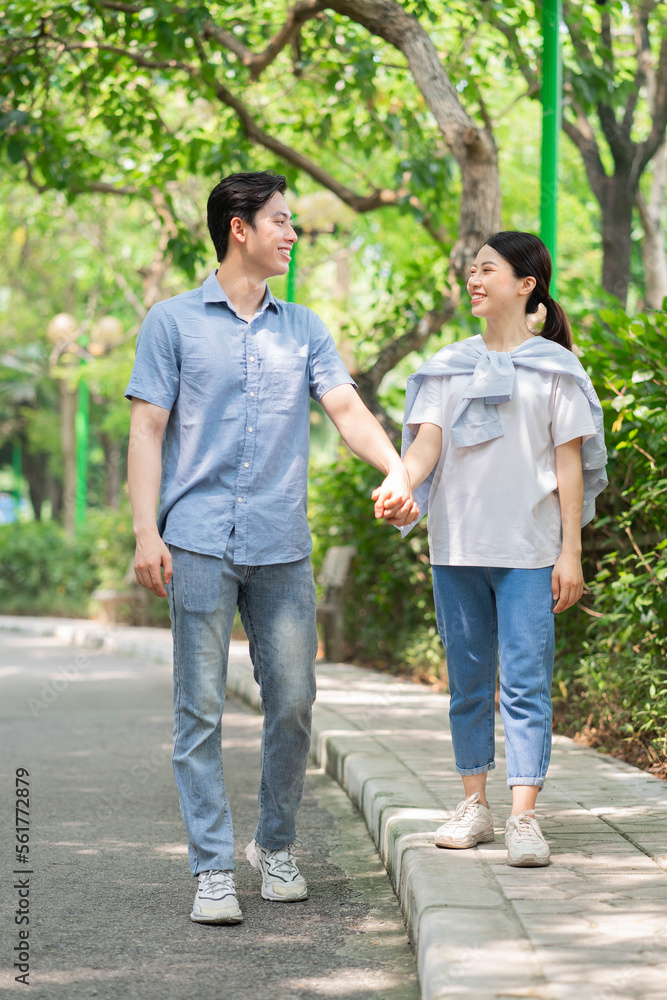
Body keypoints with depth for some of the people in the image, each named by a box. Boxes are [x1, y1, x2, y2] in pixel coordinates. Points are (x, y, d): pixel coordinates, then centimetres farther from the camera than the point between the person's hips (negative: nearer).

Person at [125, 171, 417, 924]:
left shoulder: (304, 330, 14)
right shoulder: (173, 323, 5)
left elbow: (347, 408, 4)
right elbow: (147, 429, 2)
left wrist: (396, 469, -15)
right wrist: (146, 531, -8)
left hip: (282, 548, 3)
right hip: (199, 543, -3)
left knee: (293, 701, 5)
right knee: (200, 709, -3)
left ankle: (276, 846, 24)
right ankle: (212, 869, 3)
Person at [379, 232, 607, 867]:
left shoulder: (554, 367, 2)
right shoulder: (448, 366, 11)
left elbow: (569, 463, 0)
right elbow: (426, 440, -1)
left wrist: (570, 551, -5)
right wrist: (400, 484, -23)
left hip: (527, 551, -4)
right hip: (455, 548, 4)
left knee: (526, 681, -7)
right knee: (468, 680, 9)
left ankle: (523, 817, -8)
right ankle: (474, 804, 19)